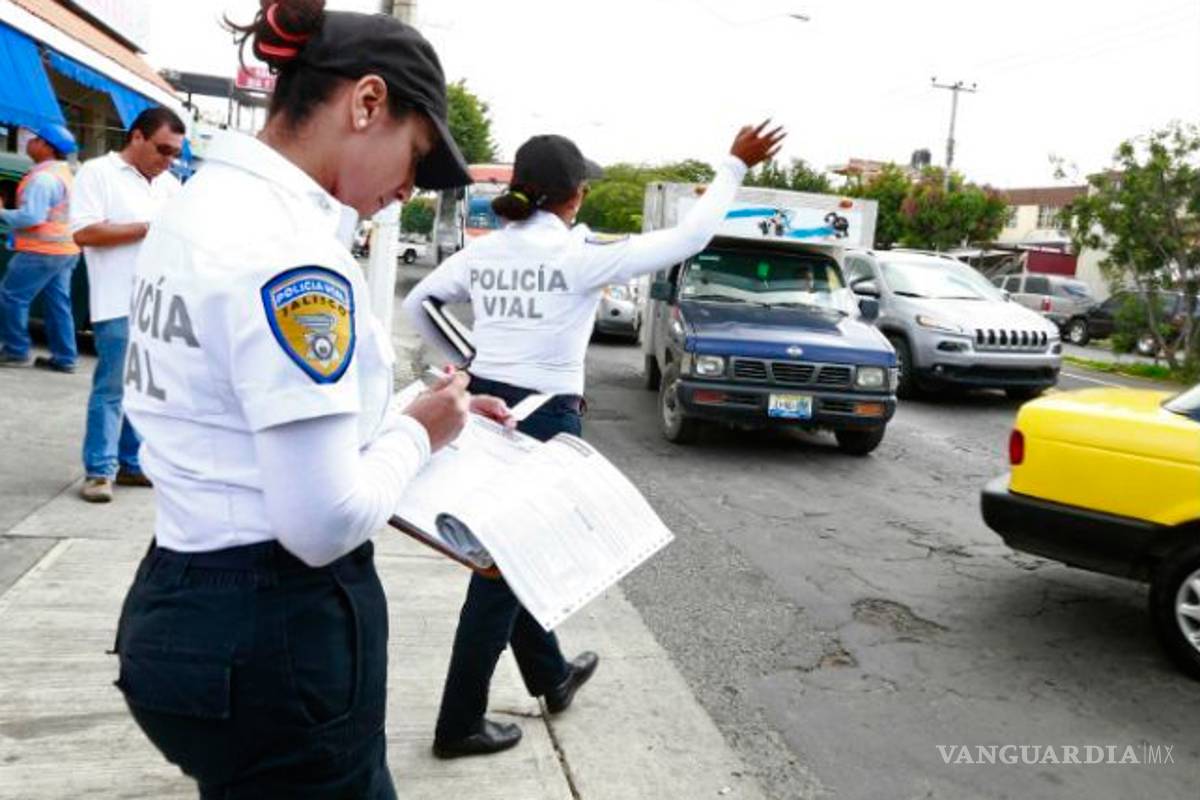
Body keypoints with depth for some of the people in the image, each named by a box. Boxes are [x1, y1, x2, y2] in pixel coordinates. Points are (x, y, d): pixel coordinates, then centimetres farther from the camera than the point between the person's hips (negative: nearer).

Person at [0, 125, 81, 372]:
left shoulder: (43, 177, -18)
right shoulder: (63, 173, 16)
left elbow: (31, 216, -24)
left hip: (42, 250, -10)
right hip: (65, 248, 10)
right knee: (59, 303, 9)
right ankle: (64, 358, 9)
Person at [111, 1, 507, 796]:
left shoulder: (204, 204, 8)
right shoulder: (288, 249, -23)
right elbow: (325, 522, -25)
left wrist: (406, 411, 10)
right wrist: (417, 434, -8)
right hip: (274, 634, -9)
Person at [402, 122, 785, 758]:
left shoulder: (482, 251, 4)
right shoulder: (583, 255, -13)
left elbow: (416, 304, 15)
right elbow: (688, 239, -9)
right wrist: (735, 166, 2)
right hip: (544, 417, -7)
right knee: (506, 568, 3)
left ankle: (551, 678, 41)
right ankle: (460, 725, 14)